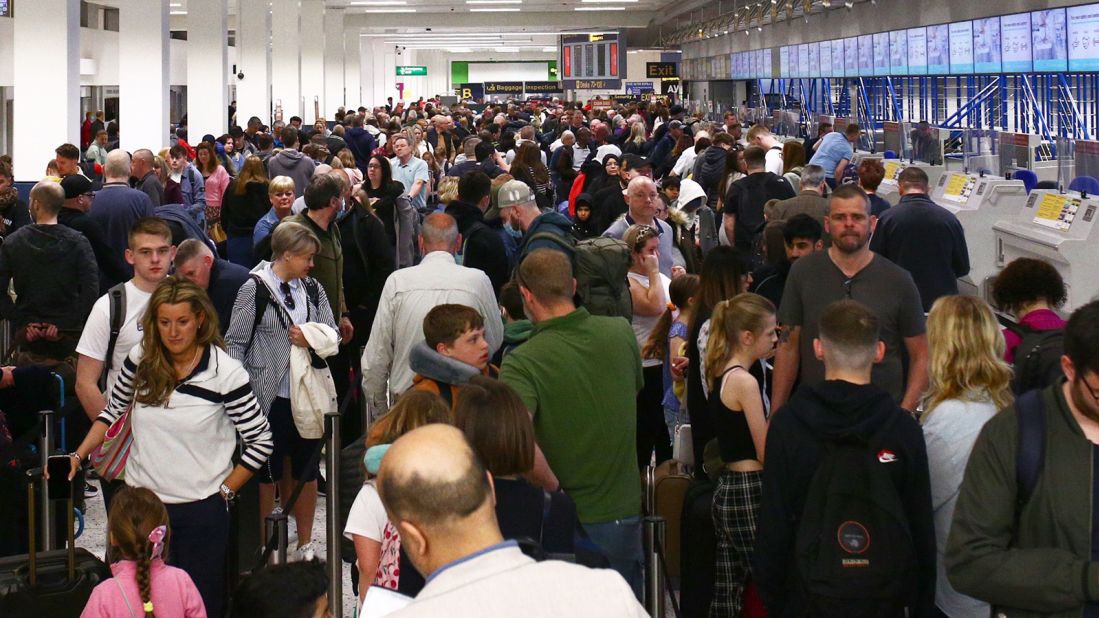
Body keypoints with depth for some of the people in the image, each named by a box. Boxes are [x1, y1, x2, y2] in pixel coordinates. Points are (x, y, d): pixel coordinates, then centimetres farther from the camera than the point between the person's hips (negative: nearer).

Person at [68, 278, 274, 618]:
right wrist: (77, 457, 4)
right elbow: (114, 411, 14)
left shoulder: (226, 373, -12)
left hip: (202, 512, -3)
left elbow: (260, 441, -4)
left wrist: (225, 491, -5)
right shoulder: (141, 360, -1)